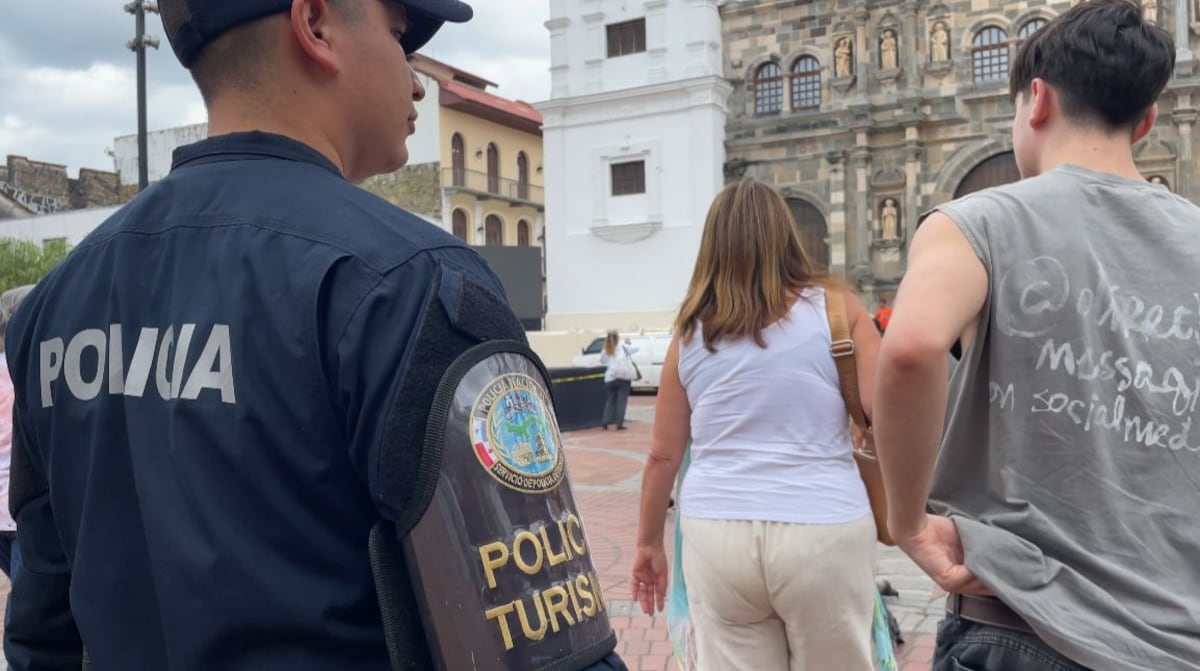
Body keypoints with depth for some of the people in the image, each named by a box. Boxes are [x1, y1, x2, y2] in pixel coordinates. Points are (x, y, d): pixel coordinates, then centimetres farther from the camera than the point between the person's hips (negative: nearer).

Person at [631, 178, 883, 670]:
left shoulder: (691, 332, 6)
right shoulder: (835, 306, -1)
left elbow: (663, 455, 9)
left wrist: (649, 543, 20)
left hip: (715, 534, 2)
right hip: (822, 533, -1)